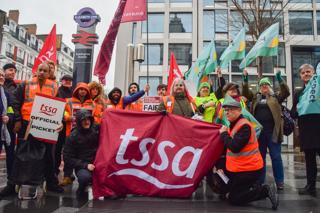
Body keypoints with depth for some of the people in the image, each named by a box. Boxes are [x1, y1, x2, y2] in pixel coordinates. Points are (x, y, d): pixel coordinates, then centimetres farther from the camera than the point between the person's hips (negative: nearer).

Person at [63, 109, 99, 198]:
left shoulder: (96, 129, 3)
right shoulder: (73, 136, -3)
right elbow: (68, 157, -3)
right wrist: (85, 165, -12)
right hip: (82, 166, -3)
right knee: (85, 176, -35)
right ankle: (81, 190, 2)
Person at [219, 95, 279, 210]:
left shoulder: (244, 126, -21)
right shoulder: (234, 124, 10)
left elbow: (234, 147, -31)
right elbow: (229, 147, 18)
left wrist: (224, 133, -19)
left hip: (249, 169, -10)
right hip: (240, 167, 10)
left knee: (233, 198, -4)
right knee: (227, 191, 19)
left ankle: (265, 190, -2)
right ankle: (255, 187, 17)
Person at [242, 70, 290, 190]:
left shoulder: (276, 97, 7)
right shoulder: (255, 97, 14)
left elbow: (286, 92, -7)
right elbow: (245, 93, 4)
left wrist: (279, 79, -16)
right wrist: (245, 80, -6)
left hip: (272, 131, -2)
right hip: (258, 131, 3)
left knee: (276, 156, 1)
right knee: (260, 157, 11)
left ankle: (279, 181, 11)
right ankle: (260, 181, 21)